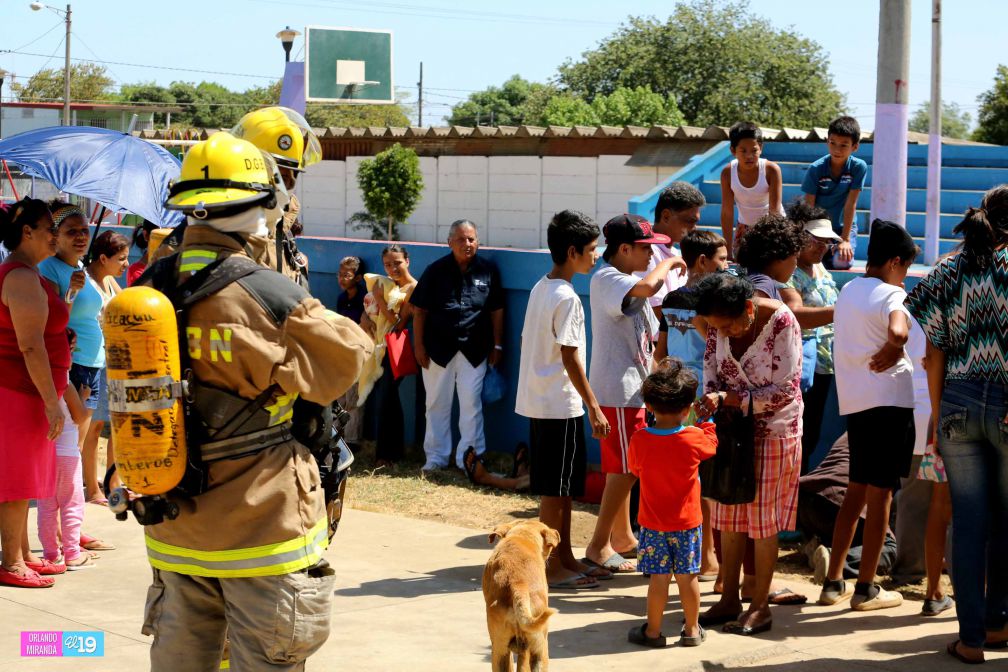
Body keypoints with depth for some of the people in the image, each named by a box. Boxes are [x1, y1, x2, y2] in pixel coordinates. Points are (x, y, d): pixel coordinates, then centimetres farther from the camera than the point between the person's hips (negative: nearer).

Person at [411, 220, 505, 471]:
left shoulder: (488, 270, 1)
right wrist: (418, 345, -3)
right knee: (437, 404, 8)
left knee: (471, 404, 0)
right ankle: (436, 457, 18)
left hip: (474, 349, 0)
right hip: (438, 348, 0)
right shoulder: (436, 270, -2)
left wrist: (497, 346, 4)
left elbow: (496, 311, 6)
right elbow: (420, 310, 1)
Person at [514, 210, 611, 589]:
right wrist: (594, 408, -14)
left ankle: (565, 559, 22)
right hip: (561, 405, -9)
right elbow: (571, 358, -18)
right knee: (555, 490, -2)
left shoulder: (539, 289, 10)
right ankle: (553, 568, 3)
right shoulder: (567, 298, -17)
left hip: (539, 401, 9)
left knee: (561, 487, 15)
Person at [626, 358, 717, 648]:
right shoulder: (694, 439, -13)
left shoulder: (639, 441, -12)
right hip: (687, 523, 0)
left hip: (653, 523, 0)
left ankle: (653, 631, 11)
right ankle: (692, 630, 19)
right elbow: (712, 444, 11)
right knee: (687, 576, 9)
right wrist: (706, 419, 26)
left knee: (658, 577, 4)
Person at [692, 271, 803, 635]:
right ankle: (729, 599, 21)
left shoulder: (781, 323, -24)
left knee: (762, 518, 1)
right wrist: (712, 397, -16)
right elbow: (711, 364, 5)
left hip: (773, 431, -5)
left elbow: (785, 391, -22)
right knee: (729, 515, 10)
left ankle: (760, 606, 11)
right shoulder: (720, 323, -8)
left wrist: (729, 398, -26)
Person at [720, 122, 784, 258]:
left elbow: (775, 211, -25)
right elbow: (727, 213, -15)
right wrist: (728, 252, -16)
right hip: (744, 227, 2)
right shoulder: (728, 173, -20)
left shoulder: (772, 170, -26)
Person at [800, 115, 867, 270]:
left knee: (842, 262, -24)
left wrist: (845, 239, -15)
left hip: (844, 227, -1)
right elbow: (808, 207, -10)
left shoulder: (859, 167, -15)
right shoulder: (816, 169, -13)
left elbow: (850, 204, -15)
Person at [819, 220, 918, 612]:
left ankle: (833, 582, 16)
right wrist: (891, 352, -11)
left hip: (853, 401, 8)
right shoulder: (890, 294, -12)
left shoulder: (848, 291, 12)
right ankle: (866, 589, 3)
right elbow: (898, 332, -31)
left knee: (857, 488, 16)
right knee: (881, 492, -1)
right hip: (888, 400, -8)